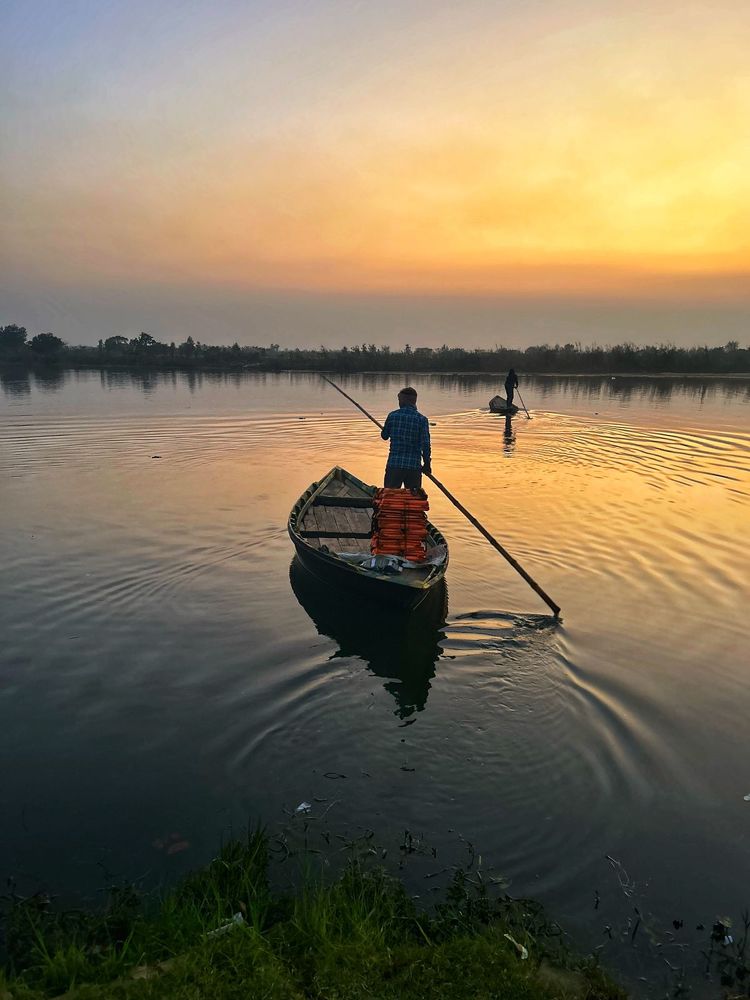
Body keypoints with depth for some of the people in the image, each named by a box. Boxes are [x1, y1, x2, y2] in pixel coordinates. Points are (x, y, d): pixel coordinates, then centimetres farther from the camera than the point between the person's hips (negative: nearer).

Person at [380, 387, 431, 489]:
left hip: (394, 464, 1)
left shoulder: (392, 415, -1)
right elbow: (426, 444, -7)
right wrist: (427, 464, 4)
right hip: (414, 466, 0)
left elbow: (384, 436, 13)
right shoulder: (422, 419, -5)